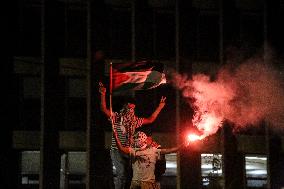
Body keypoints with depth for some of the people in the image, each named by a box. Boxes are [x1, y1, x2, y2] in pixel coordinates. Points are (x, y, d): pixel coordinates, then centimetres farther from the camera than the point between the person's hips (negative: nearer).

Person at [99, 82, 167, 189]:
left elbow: (150, 120, 25)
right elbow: (104, 109, -12)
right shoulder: (117, 117, 1)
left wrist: (159, 107, 23)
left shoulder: (135, 120, 16)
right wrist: (103, 95, -24)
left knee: (128, 173, -2)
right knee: (122, 173, -18)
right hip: (117, 151, -5)